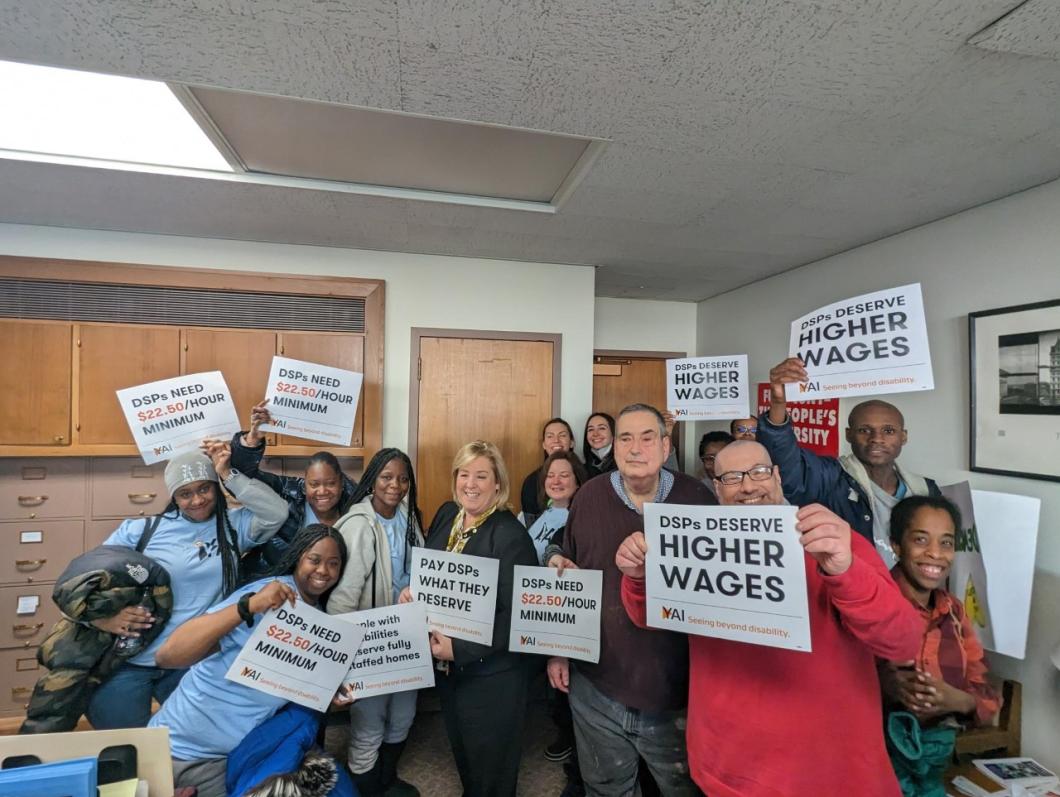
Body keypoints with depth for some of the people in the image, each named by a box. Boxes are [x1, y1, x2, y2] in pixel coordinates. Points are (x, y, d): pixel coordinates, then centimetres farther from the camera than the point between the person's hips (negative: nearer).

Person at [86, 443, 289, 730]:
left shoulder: (233, 526, -1)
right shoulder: (141, 530, -1)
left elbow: (277, 513, -17)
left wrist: (228, 474, -14)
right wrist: (101, 617, -18)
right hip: (128, 662, -1)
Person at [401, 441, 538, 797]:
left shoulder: (511, 535, -24)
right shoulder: (446, 514, -3)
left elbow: (517, 615, -25)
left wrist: (460, 648, -25)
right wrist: (413, 589, -10)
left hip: (491, 674, -6)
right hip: (445, 663, 7)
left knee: (490, 766, 18)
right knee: (460, 749, 30)